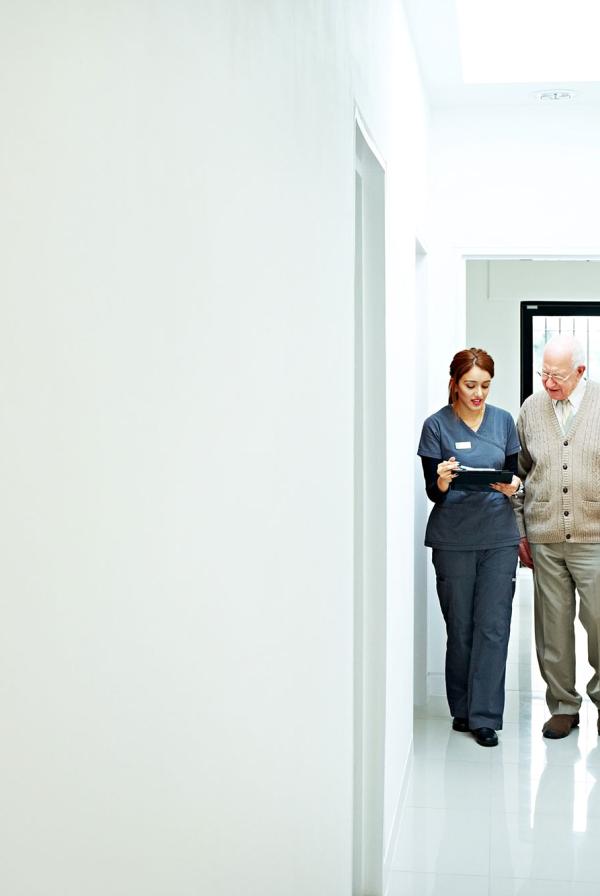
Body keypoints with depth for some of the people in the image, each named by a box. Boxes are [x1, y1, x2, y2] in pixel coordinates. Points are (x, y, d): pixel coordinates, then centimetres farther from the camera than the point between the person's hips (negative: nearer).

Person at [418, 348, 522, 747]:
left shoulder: (503, 420, 7)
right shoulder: (437, 425, -2)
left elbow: (515, 471, 12)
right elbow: (432, 492, -3)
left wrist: (513, 484, -11)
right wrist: (442, 481, -26)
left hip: (499, 538, 2)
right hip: (454, 539, -2)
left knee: (494, 627, -1)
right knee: (460, 627, 6)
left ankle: (485, 717, 6)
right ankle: (462, 709, 21)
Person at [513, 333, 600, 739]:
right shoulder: (531, 408, 7)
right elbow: (518, 473, 14)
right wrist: (517, 531, 10)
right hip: (544, 538, 3)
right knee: (553, 626, 7)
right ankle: (563, 706, 20)